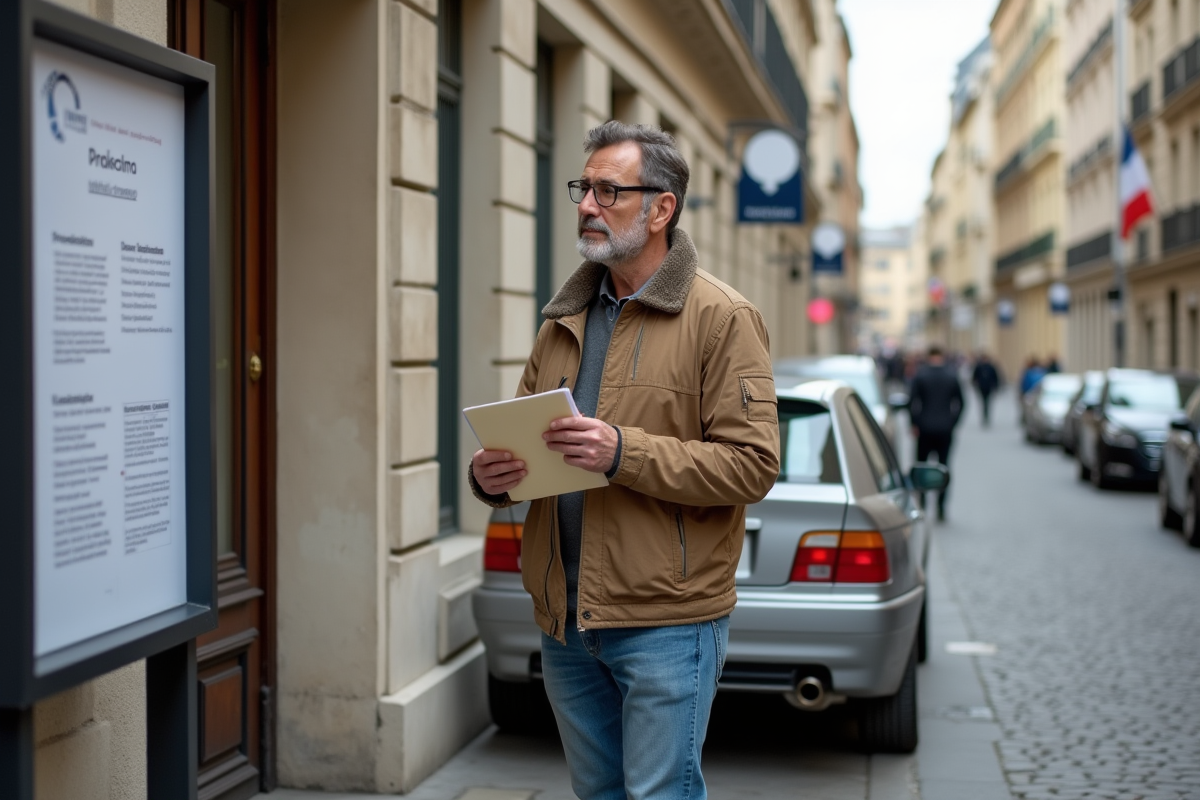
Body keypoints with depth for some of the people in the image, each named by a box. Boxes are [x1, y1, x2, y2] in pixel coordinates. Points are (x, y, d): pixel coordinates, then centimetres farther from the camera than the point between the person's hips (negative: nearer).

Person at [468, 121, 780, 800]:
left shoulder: (722, 318, -7)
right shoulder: (565, 319, 13)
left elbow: (753, 463, -15)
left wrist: (624, 452, -26)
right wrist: (490, 476, -5)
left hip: (665, 621, -6)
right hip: (566, 619, 7)